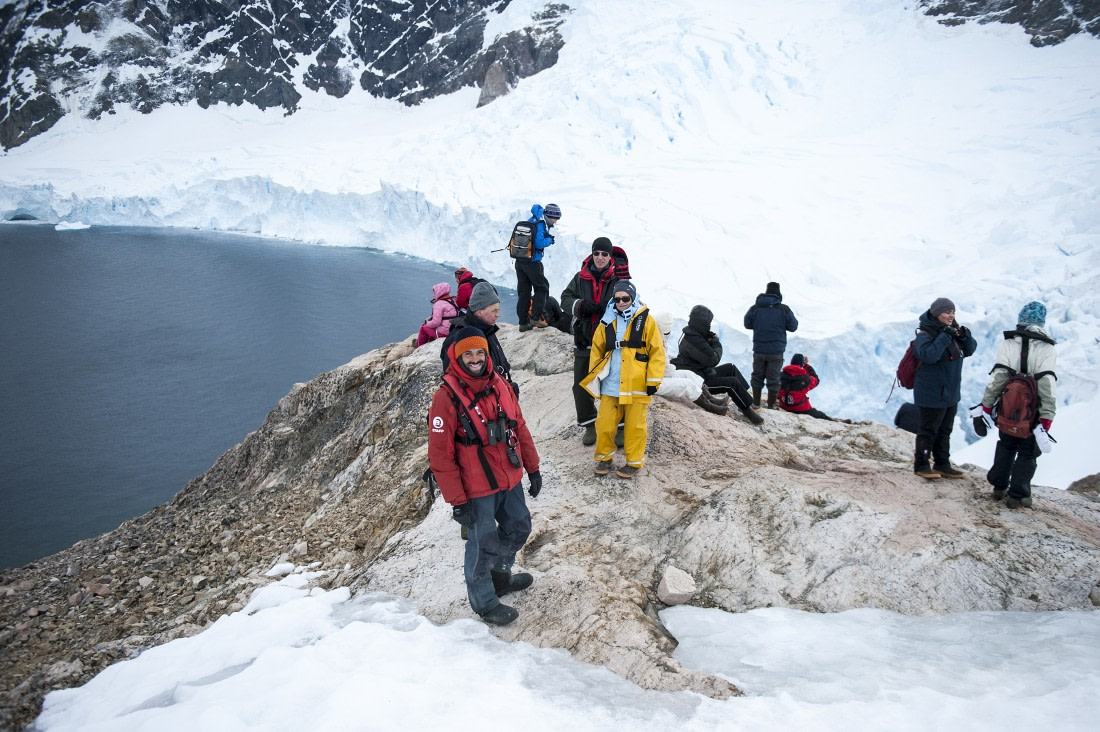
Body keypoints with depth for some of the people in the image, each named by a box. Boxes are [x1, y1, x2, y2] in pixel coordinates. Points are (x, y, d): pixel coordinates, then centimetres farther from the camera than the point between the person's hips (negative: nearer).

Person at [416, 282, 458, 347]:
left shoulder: (439, 304, -15)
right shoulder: (453, 301, 11)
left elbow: (436, 322, -21)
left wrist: (426, 323, -1)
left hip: (443, 333, -9)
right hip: (453, 331, 9)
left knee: (423, 328, 10)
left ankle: (419, 347, 22)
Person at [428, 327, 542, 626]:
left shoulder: (499, 386, -2)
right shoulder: (447, 398, -20)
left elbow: (520, 428, 8)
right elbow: (440, 455, -18)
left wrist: (533, 468, 10)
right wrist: (457, 501, -17)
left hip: (510, 480, 7)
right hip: (477, 491, -7)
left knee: (518, 528, 23)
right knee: (483, 545, 8)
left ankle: (500, 575, 50)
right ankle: (484, 602, 32)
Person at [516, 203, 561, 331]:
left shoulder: (531, 221, 14)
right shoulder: (540, 224, -14)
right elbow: (538, 243, -21)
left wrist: (547, 237, 8)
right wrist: (550, 240, -4)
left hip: (519, 261, 8)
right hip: (532, 261, -8)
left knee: (523, 291, 10)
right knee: (542, 287, 7)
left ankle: (523, 322, 11)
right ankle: (536, 317, 0)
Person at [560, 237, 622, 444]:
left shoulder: (618, 279, -6)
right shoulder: (581, 278, 4)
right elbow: (565, 299, 8)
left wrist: (610, 308, -22)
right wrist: (580, 305, -12)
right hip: (584, 340, 3)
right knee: (581, 385, 8)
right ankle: (589, 425, 23)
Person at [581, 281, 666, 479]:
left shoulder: (646, 321, -3)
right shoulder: (608, 322, 7)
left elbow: (657, 353, -3)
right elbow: (597, 349, 15)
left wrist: (653, 381, -6)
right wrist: (594, 376, 10)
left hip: (636, 385, -3)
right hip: (610, 385, 3)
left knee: (635, 425, 5)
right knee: (605, 423, 4)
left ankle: (634, 462, 20)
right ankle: (604, 458, 23)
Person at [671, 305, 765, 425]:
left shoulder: (690, 333, 5)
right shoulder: (694, 340, -28)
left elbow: (707, 351, 14)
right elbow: (713, 360, -24)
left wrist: (711, 341, -6)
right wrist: (716, 343, -7)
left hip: (703, 372, 11)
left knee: (731, 368, 15)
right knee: (733, 383, -17)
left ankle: (745, 402, 15)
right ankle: (748, 410, -2)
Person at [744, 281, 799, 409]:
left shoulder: (755, 308, -5)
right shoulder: (784, 309, -8)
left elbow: (747, 324, 6)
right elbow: (793, 327, 0)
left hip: (759, 349, 2)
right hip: (776, 351, -2)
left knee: (757, 377, 16)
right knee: (773, 379, 6)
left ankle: (756, 403, 22)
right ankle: (771, 406, 11)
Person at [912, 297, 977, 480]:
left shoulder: (953, 330, 8)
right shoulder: (925, 334, -18)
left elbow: (970, 350, 10)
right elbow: (928, 356, -33)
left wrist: (966, 337, -10)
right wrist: (944, 337, -31)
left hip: (951, 393, 9)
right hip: (932, 394, -9)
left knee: (945, 430, 17)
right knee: (929, 430, 1)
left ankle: (942, 464, 28)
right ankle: (921, 465, 12)